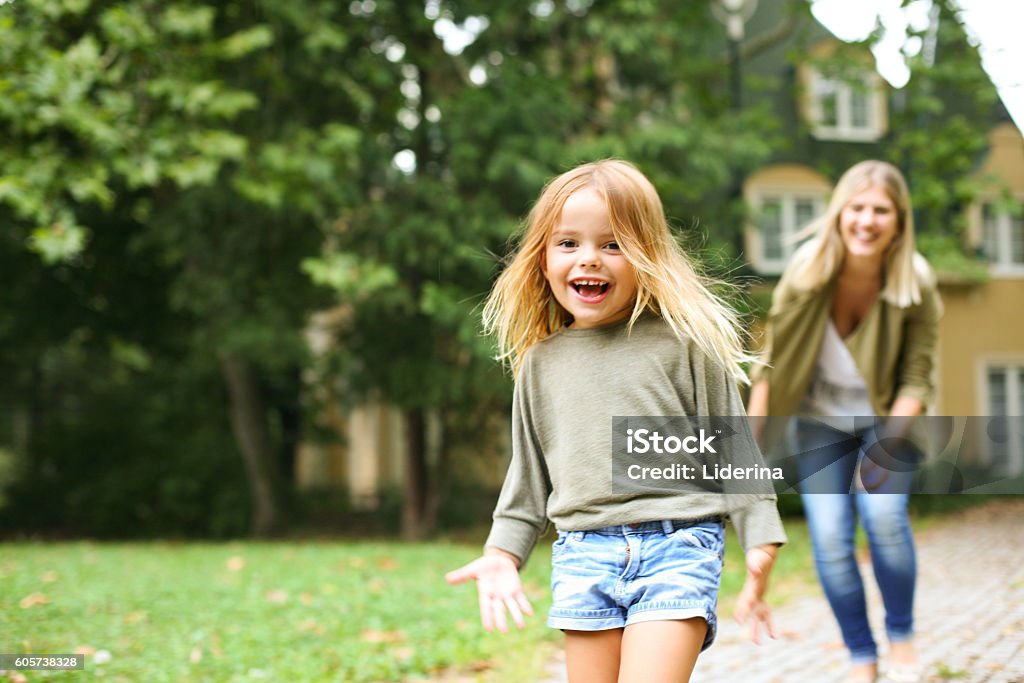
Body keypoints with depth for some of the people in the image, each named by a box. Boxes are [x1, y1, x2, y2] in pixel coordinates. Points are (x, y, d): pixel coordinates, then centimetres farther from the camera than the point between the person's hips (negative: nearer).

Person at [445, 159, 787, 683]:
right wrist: (501, 553, 11)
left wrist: (760, 547, -4)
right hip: (583, 558, 4)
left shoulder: (684, 342, -1)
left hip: (677, 547, -4)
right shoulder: (541, 362, 11)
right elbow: (528, 476, 19)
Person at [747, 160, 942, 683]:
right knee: (829, 538, -10)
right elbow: (772, 363, -10)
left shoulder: (916, 285, -21)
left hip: (887, 417, -1)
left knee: (884, 514, -23)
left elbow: (917, 379, -14)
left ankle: (901, 636, 3)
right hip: (821, 419, 1)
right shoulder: (807, 271, -20)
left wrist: (888, 444, -29)